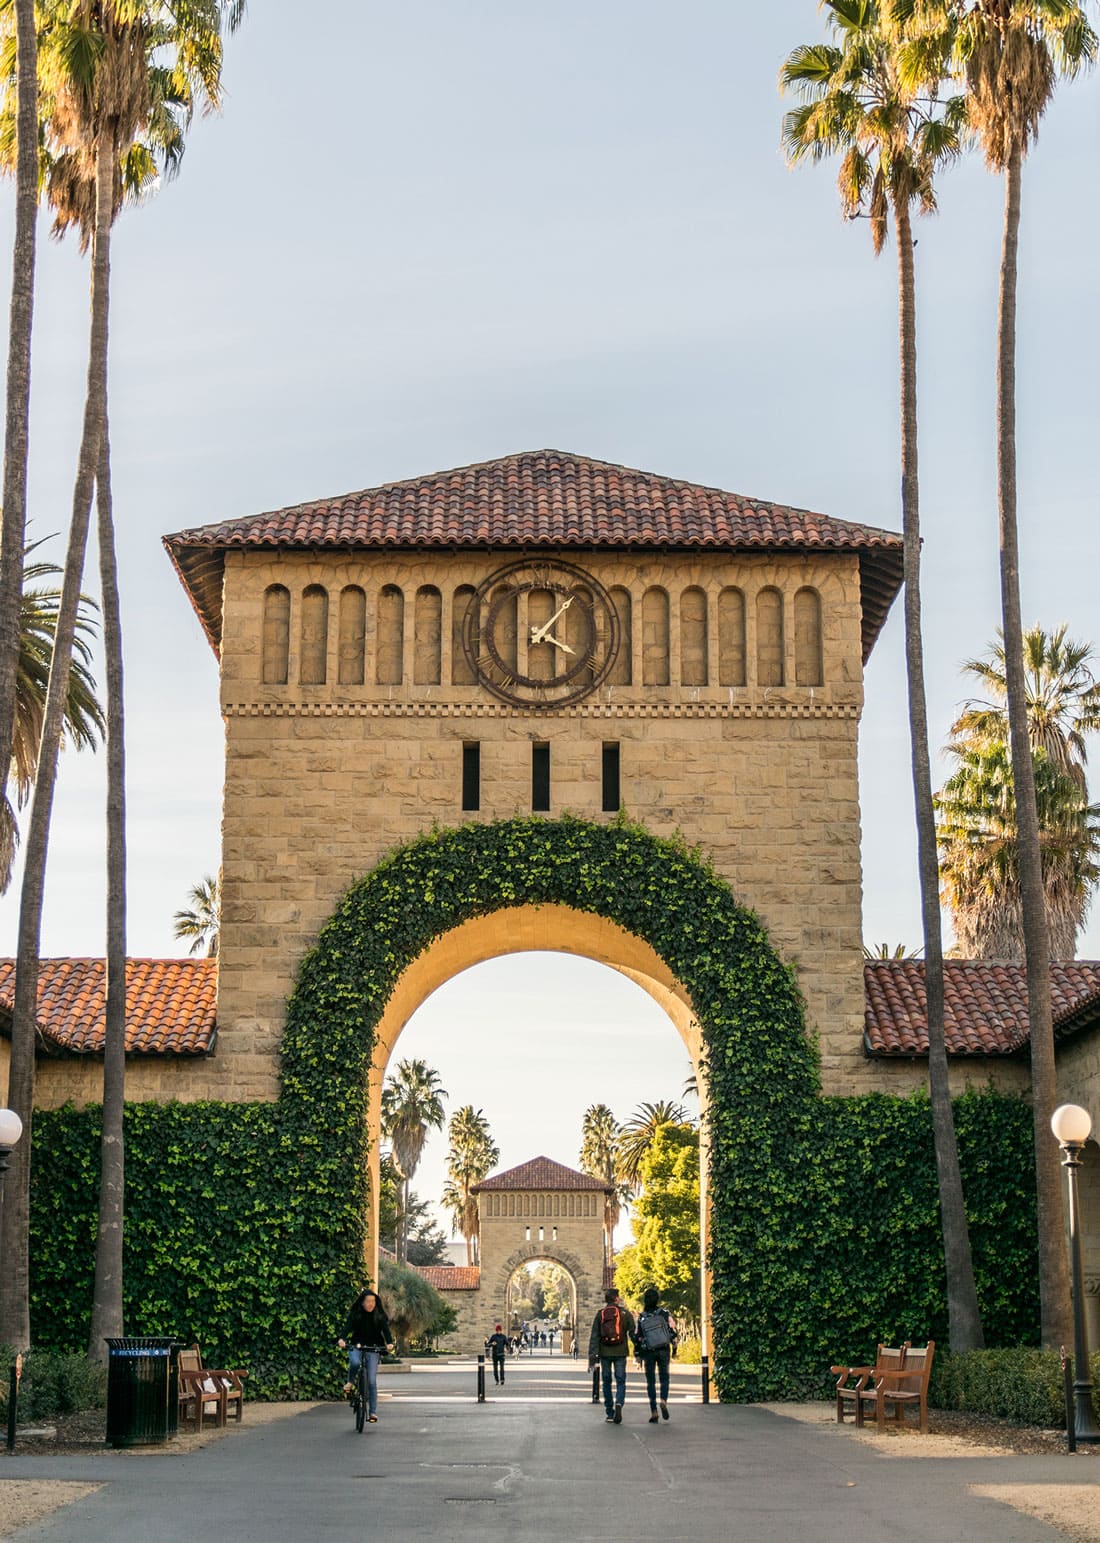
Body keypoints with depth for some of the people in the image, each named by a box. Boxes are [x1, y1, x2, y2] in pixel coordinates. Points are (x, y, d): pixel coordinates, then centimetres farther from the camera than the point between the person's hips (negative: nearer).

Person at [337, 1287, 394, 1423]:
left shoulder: (379, 1316, 0)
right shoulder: (355, 1314, -3)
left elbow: (385, 1329, -12)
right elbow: (348, 1326, -17)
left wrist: (389, 1343, -33)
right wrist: (342, 1339, -38)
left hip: (373, 1349, 1)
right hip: (356, 1346, 0)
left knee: (372, 1381, -7)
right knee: (355, 1362, -35)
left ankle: (373, 1411, 1)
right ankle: (350, 1382, -4)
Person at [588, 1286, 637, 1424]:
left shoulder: (600, 1314, 3)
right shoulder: (625, 1313, 0)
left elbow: (594, 1337, 0)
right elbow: (633, 1333, -1)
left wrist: (592, 1358, 0)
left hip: (604, 1353, 1)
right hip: (620, 1353, -1)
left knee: (607, 1382, 11)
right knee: (620, 1382, 4)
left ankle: (610, 1414, 13)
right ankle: (619, 1404, -21)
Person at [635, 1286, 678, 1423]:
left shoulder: (642, 1318, -1)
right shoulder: (664, 1313, -5)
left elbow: (638, 1338, 1)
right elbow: (672, 1329, -6)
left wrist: (639, 1355, 10)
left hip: (648, 1352, 0)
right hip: (664, 1350, 0)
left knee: (651, 1381, 8)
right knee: (664, 1377, 12)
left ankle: (653, 1412, 2)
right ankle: (664, 1400, -15)